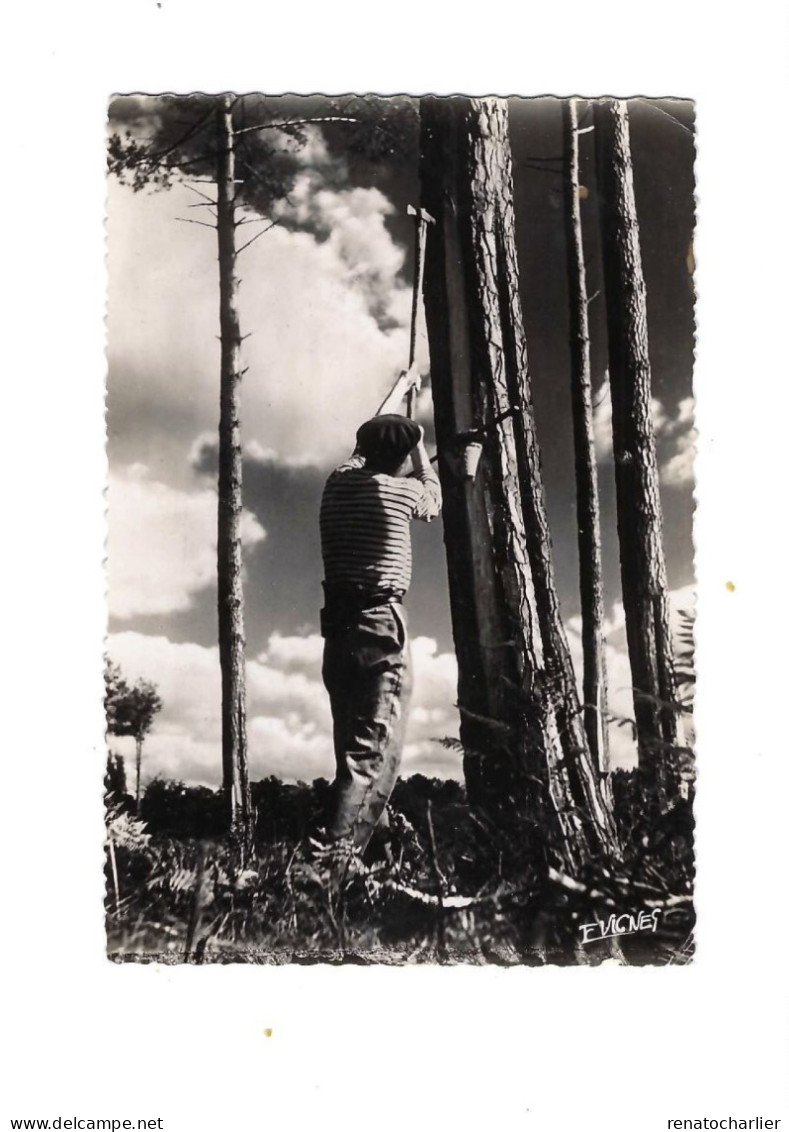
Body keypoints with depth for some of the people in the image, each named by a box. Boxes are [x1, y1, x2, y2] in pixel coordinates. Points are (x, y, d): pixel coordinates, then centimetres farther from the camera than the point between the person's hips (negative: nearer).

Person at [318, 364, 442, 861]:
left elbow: (366, 443, 31)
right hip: (381, 624, -7)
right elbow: (434, 498, 20)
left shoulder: (339, 481, 11)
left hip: (337, 627, 7)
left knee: (355, 746, 12)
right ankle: (341, 848, -21)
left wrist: (400, 389, 46)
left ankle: (375, 840, 19)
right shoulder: (397, 489, -3)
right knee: (375, 750, -10)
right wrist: (419, 445, 33)